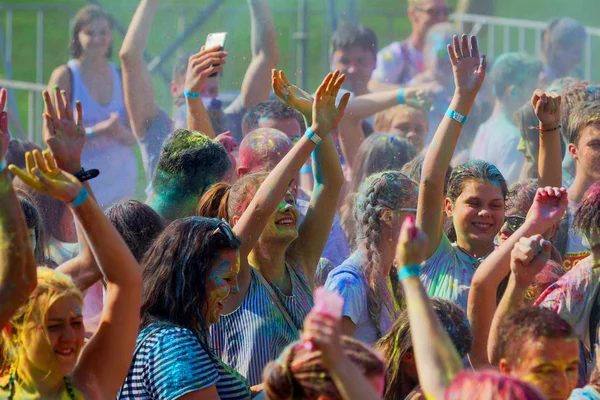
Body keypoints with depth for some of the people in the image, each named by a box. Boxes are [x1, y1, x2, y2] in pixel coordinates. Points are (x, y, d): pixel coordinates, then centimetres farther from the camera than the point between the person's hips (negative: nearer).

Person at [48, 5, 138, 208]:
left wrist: (119, 132, -12)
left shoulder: (121, 76, 9)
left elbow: (133, 137, 11)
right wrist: (95, 131, -19)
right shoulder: (65, 76, -3)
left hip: (119, 178, 4)